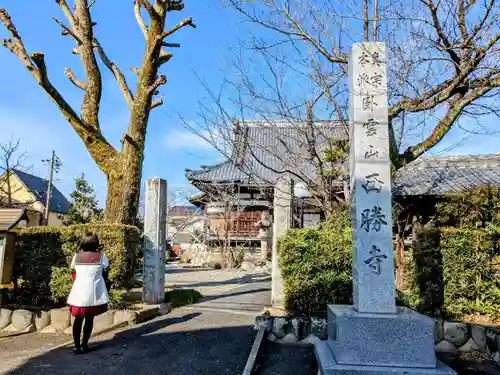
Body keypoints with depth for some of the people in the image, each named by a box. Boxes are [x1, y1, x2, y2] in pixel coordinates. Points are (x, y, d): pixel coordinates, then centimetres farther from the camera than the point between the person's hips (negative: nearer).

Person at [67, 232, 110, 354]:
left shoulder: (77, 256, 1)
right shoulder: (100, 256, -6)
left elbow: (73, 268, 11)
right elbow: (106, 270, -1)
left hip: (79, 293, 2)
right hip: (93, 293, -2)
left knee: (78, 319, 12)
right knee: (89, 319, 11)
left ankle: (77, 346, 14)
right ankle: (84, 345, 15)